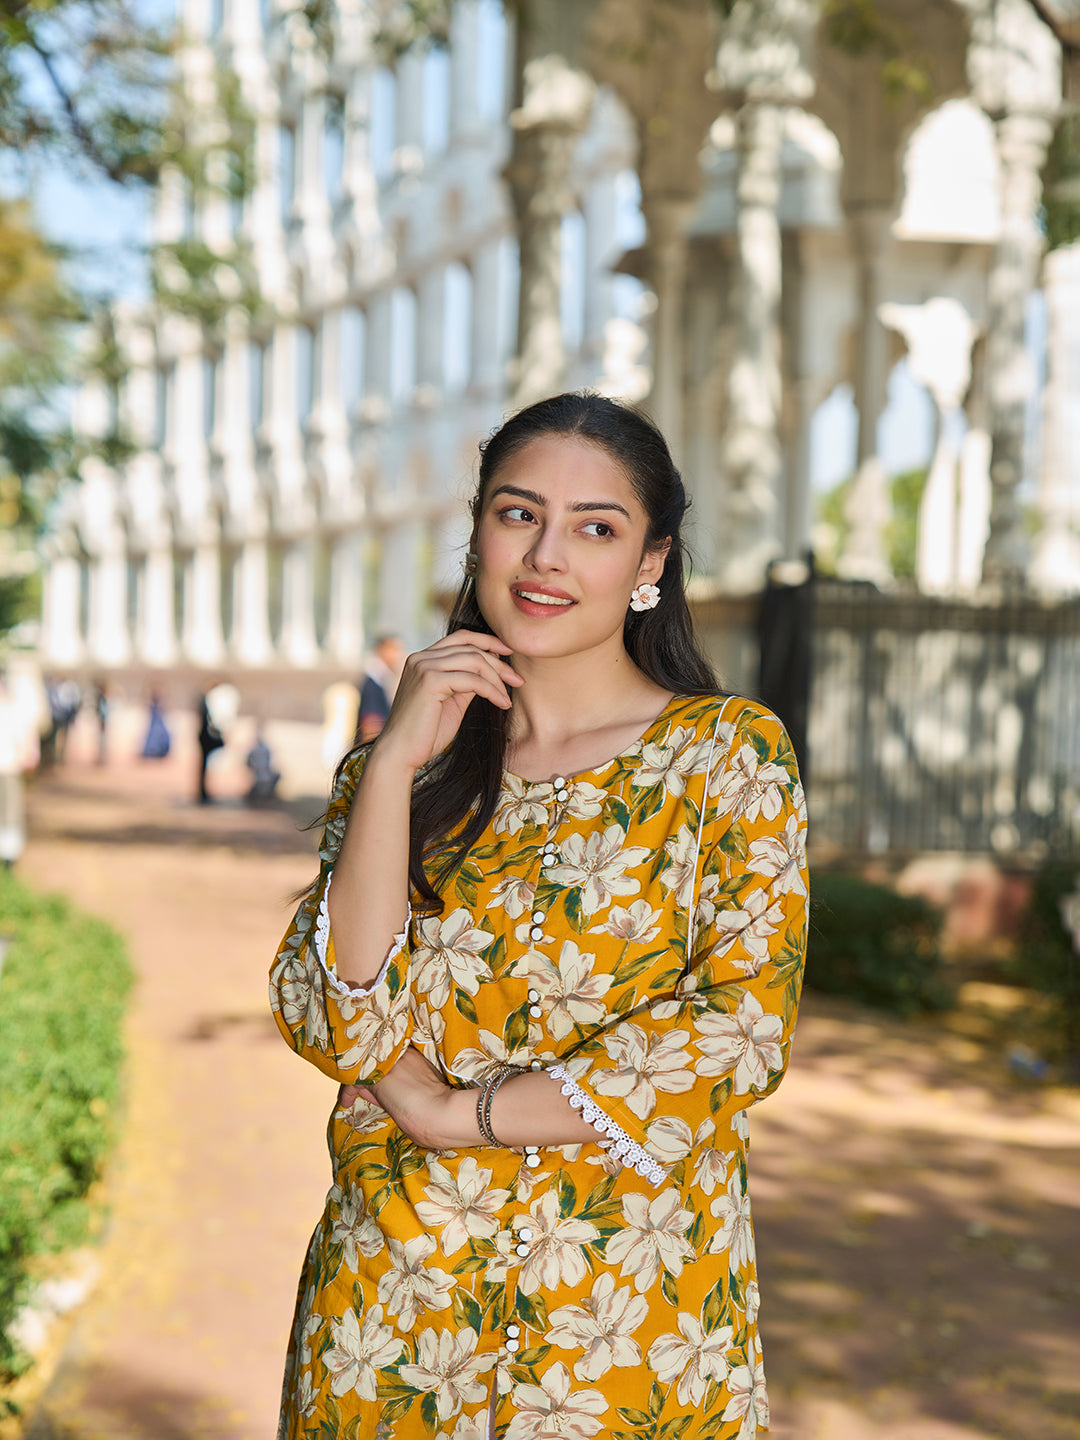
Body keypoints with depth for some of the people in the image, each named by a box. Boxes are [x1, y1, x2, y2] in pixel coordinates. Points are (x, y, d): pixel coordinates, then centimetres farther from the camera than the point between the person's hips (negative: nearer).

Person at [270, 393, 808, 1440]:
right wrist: (396, 764, -15)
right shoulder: (387, 766, 3)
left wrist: (454, 1114, -12)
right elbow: (336, 1032, -8)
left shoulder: (730, 752, -4)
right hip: (390, 1295, 2)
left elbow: (743, 1033, -13)